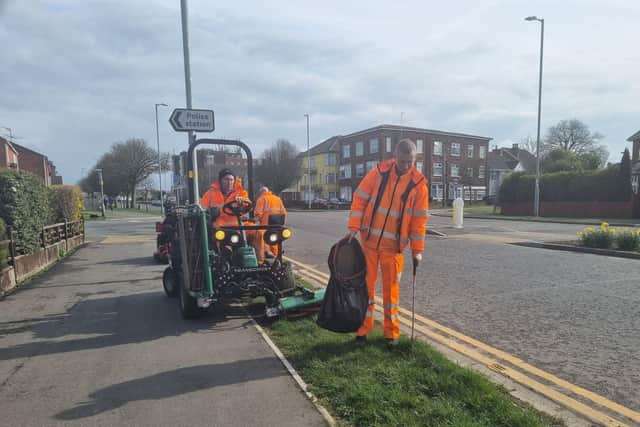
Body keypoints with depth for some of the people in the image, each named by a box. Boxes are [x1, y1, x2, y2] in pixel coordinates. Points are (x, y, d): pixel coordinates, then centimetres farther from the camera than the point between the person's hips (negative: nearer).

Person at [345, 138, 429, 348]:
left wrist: (417, 249, -2)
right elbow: (359, 199, -3)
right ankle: (362, 330, 18)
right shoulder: (379, 173, -6)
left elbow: (419, 219, -1)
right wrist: (353, 227, -11)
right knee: (366, 284, 6)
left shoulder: (418, 183, -5)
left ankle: (391, 332, 23)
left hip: (394, 244, 0)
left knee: (391, 287, 8)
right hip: (369, 240, 0)